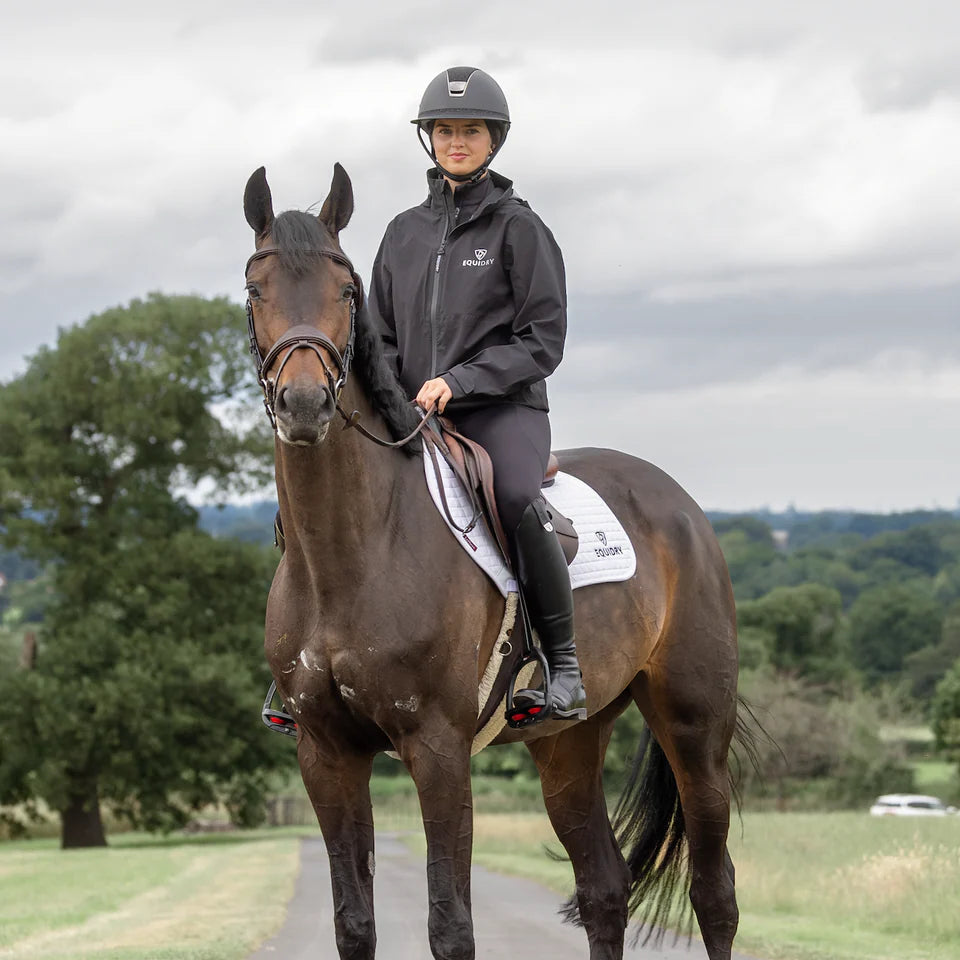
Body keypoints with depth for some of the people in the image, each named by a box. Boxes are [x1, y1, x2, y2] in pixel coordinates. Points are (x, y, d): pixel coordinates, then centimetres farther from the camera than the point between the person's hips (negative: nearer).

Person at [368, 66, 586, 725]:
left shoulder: (517, 226, 0)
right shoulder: (405, 232, 15)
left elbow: (543, 340, -5)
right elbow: (382, 336, 21)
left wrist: (458, 381, -16)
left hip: (504, 408, -5)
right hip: (416, 417, 6)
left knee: (517, 497, -35)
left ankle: (564, 666, -27)